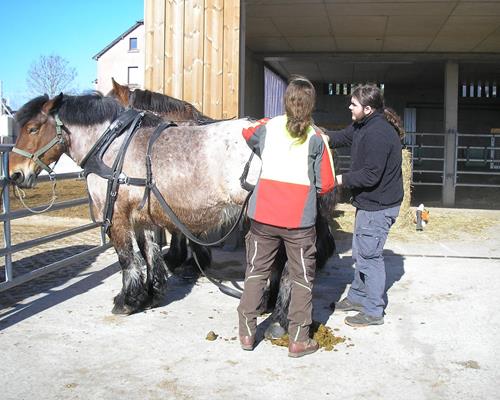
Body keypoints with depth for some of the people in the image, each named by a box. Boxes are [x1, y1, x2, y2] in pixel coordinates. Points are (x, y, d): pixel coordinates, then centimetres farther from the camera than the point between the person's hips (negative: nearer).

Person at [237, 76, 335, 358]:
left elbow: (247, 135, 26)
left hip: (263, 217, 3)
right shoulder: (317, 139, -4)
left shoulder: (267, 128, 3)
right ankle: (298, 340, 15)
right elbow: (326, 185, -3)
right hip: (300, 221, -2)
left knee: (256, 272, 16)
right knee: (303, 279, 11)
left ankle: (247, 333, 22)